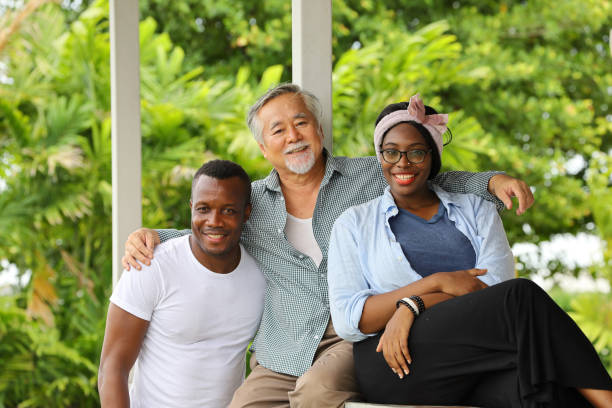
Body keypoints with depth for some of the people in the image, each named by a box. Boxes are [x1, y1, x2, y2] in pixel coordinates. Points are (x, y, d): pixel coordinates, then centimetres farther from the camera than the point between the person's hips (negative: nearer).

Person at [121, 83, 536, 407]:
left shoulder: (369, 177, 10)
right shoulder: (251, 202, 15)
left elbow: (436, 183, 18)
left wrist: (493, 181, 1)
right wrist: (151, 237, 7)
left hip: (358, 339, -3)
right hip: (282, 357, 3)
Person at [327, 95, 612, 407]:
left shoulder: (476, 211, 21)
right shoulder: (353, 224, 16)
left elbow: (494, 294, 3)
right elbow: (347, 321, 2)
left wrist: (410, 307, -14)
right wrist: (436, 282, -9)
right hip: (389, 369, -2)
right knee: (523, 297, -26)